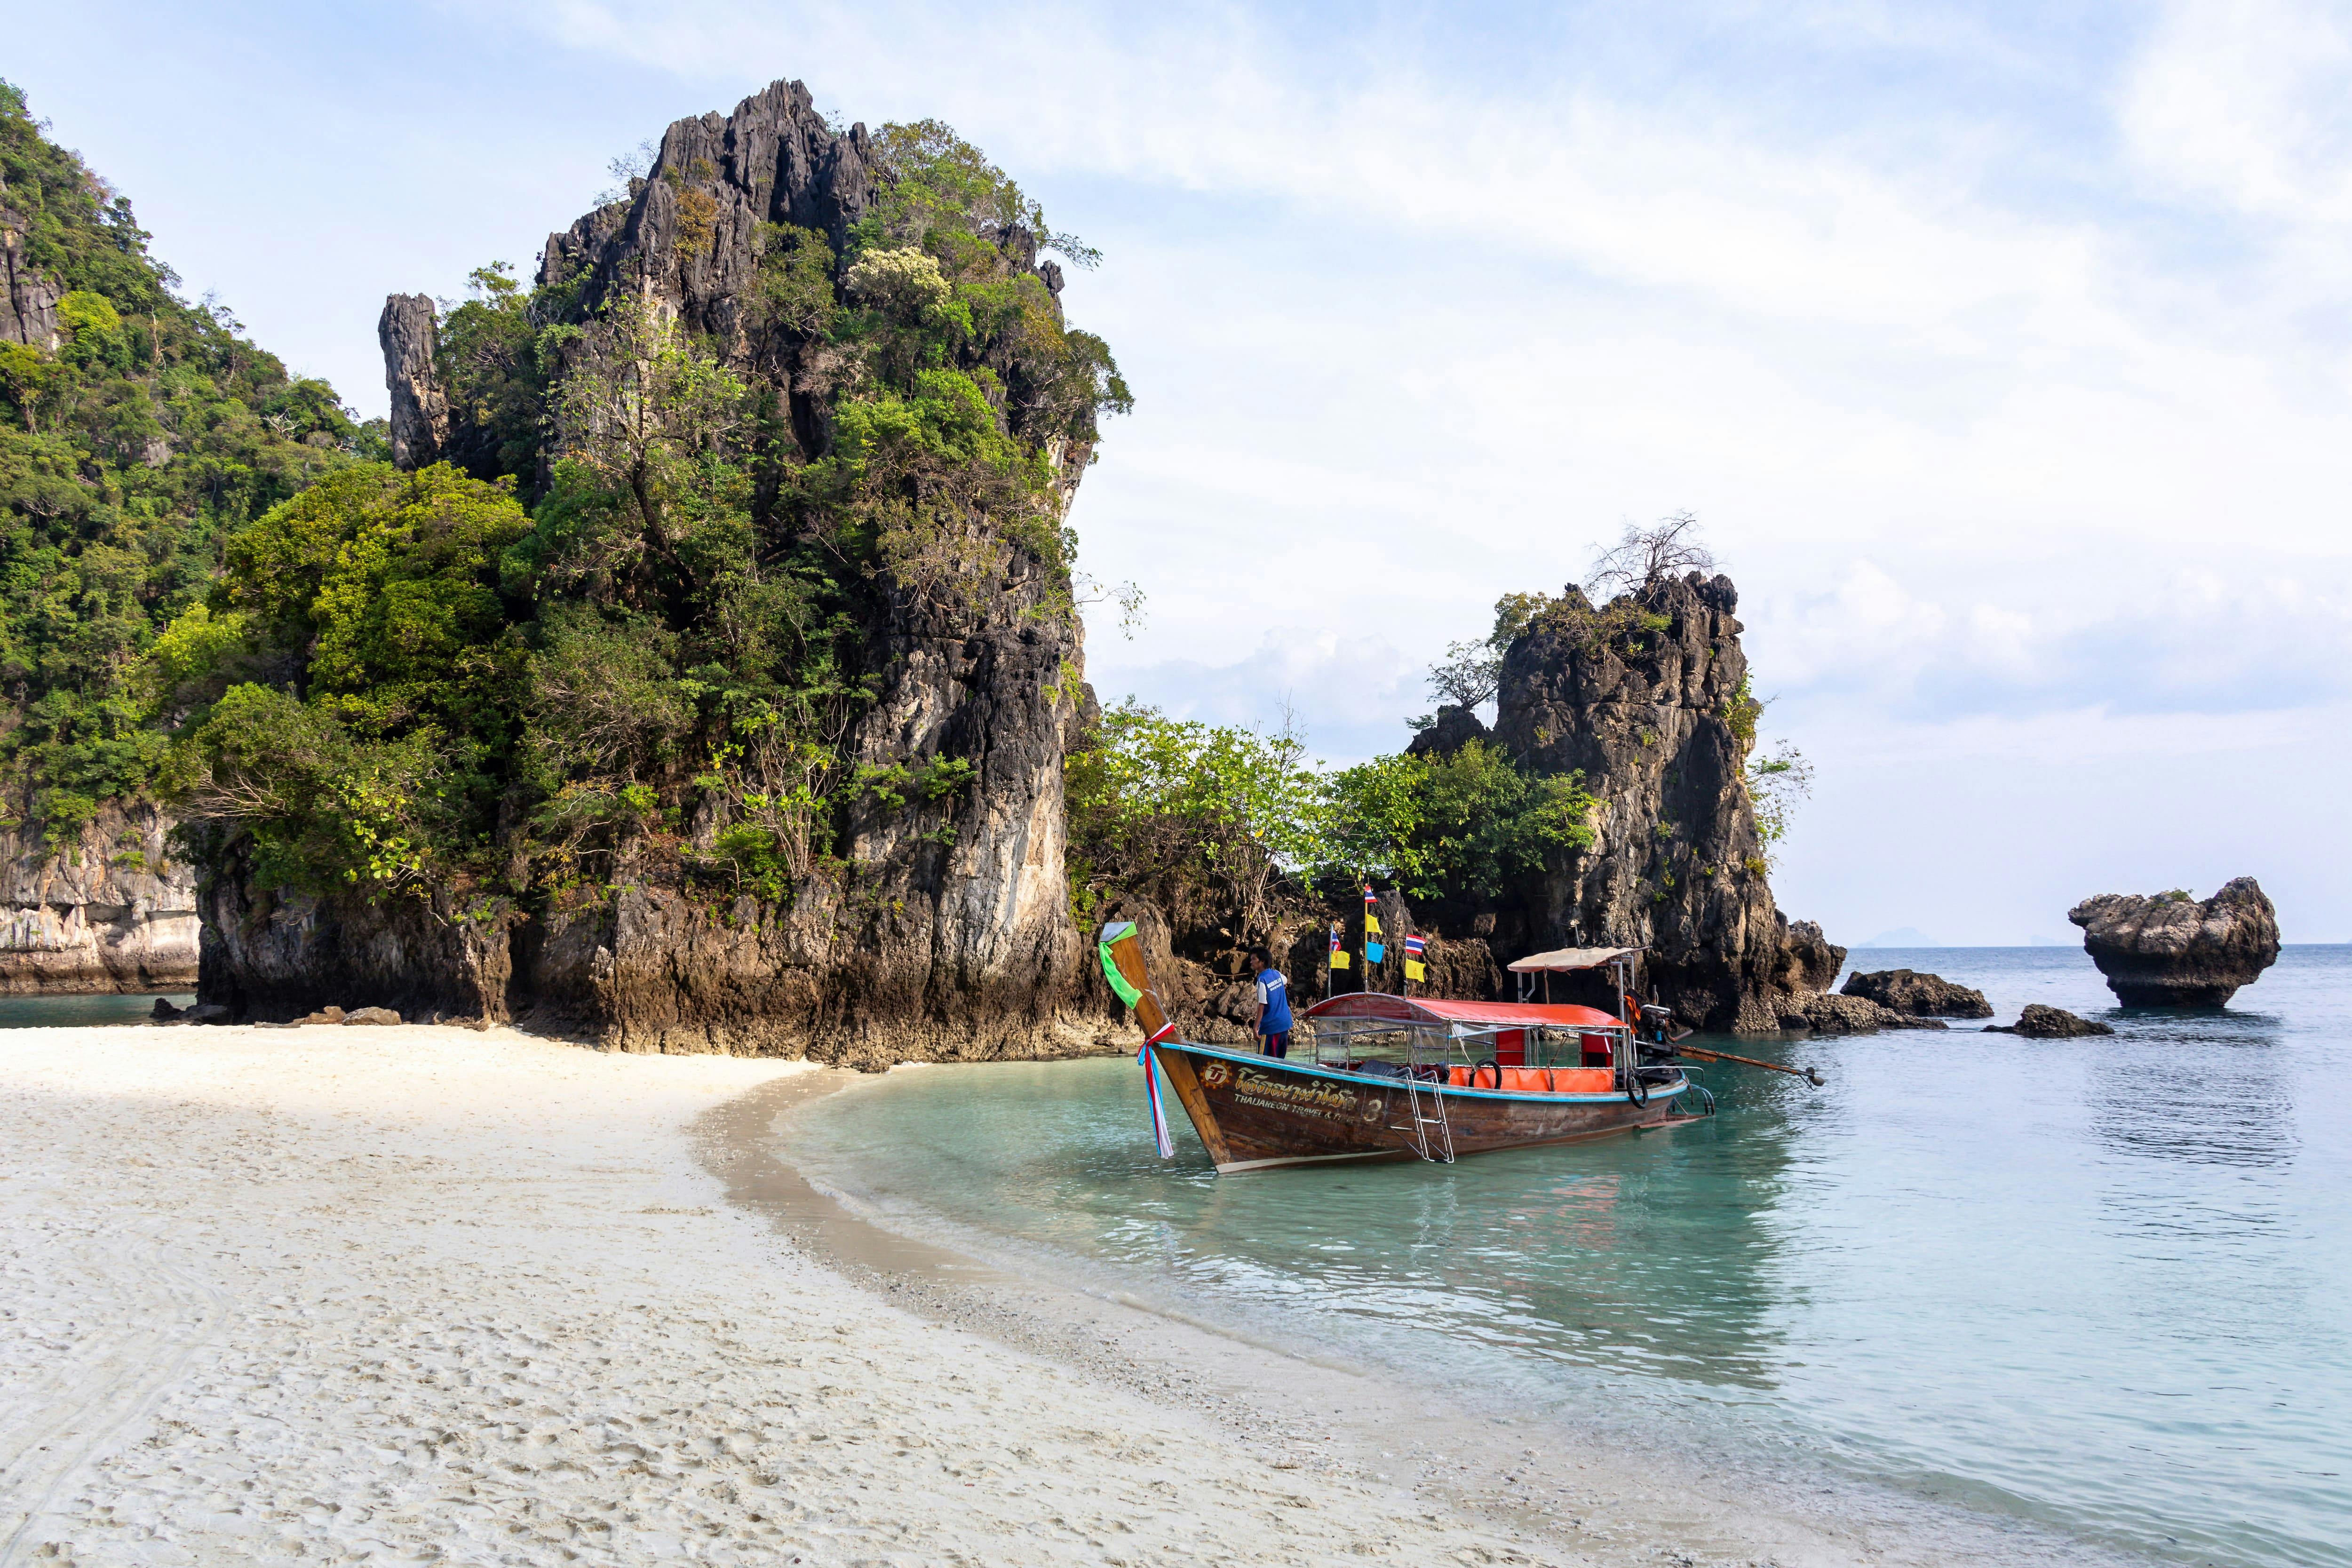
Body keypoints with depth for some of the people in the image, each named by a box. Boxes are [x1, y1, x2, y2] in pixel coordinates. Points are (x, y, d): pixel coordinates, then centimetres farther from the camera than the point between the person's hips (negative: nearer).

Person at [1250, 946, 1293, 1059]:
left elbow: (1262, 1007, -17)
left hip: (1270, 1026, -8)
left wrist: (1256, 1028, -17)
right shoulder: (1277, 974, 7)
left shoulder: (1262, 980, -14)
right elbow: (1286, 983, 31)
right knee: (1280, 1060, 13)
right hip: (1285, 1024, 8)